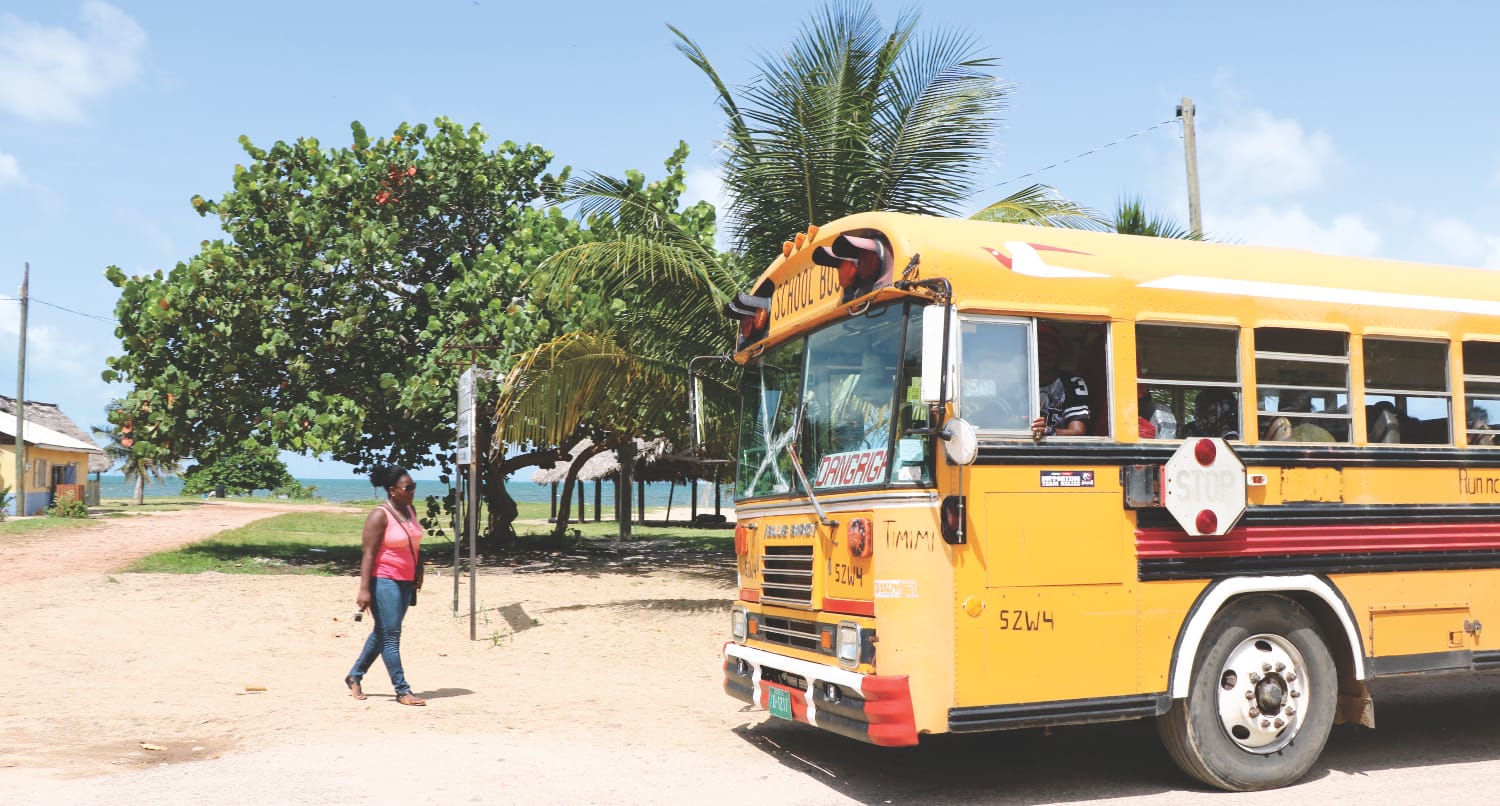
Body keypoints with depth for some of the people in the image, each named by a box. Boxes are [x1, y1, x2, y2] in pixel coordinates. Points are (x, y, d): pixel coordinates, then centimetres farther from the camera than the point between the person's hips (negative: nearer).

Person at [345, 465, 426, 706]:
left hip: (404, 582, 8)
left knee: (381, 633, 16)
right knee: (390, 636, -4)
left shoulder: (410, 511, 9)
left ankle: (354, 677, 31)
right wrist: (364, 589, -21)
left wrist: (415, 581, 19)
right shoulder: (380, 516, -14)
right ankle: (402, 691, -1)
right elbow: (368, 554, -16)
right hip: (384, 581, -8)